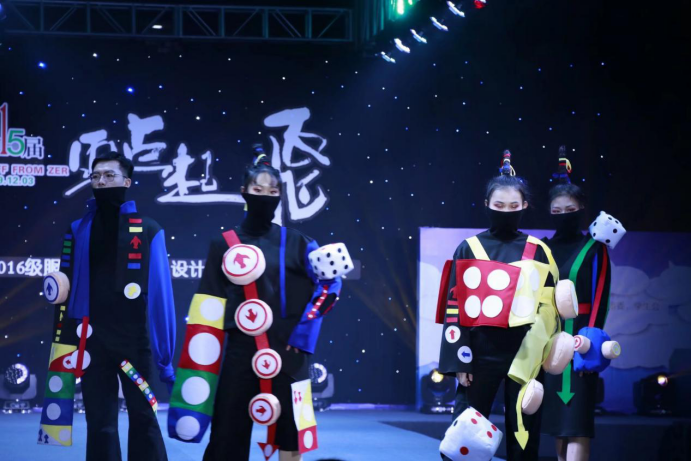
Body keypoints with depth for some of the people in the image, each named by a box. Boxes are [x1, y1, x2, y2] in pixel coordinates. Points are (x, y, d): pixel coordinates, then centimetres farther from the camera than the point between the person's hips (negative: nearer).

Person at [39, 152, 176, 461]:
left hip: (134, 339, -2)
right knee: (99, 421, 5)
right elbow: (68, 290, 16)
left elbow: (160, 293, -2)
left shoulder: (148, 230, 1)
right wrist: (56, 288, -7)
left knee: (143, 418, 0)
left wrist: (165, 355, -5)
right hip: (92, 340, 3)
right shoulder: (78, 230, 9)